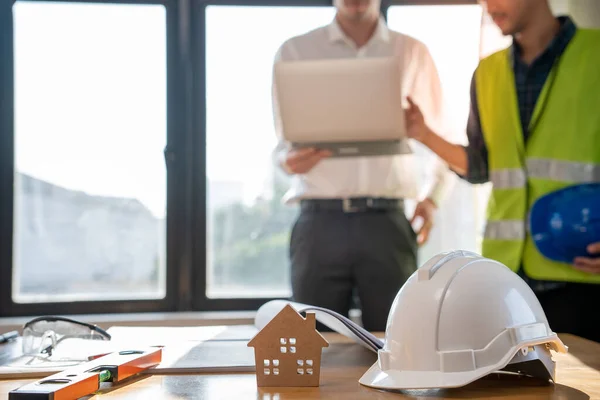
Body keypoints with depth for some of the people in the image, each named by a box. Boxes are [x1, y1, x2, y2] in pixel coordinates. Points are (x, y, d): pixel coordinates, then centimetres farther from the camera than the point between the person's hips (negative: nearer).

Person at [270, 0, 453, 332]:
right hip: (319, 220, 0)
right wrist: (289, 161, -15)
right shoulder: (294, 52, 8)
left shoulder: (413, 53, 11)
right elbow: (284, 142, 8)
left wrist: (433, 197, 4)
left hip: (387, 220, 1)